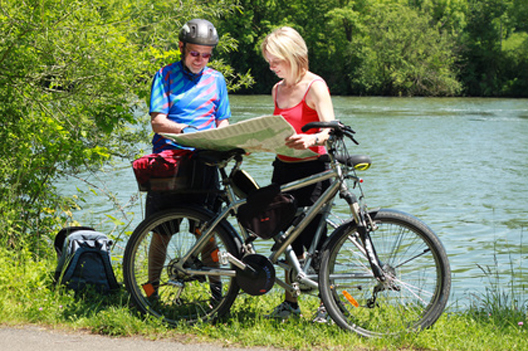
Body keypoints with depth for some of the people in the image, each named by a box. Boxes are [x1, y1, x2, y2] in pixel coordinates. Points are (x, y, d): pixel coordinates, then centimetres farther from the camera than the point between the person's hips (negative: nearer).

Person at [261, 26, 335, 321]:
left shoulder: (314, 86, -10)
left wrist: (311, 140, -43)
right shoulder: (278, 89, 13)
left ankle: (328, 305, 2)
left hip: (311, 169, -7)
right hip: (283, 168, 7)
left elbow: (329, 128, -23)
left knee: (313, 240, -8)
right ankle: (291, 302, 20)